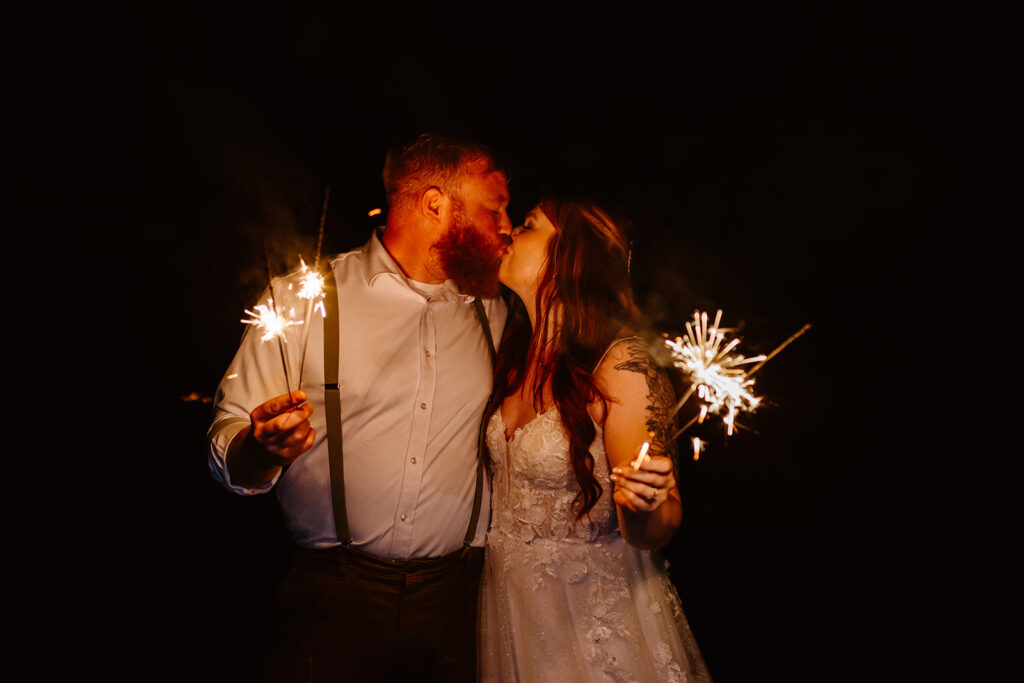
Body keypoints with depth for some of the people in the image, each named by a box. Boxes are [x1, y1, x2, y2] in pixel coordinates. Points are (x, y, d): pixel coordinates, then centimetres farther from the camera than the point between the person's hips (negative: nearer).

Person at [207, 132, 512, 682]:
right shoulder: (301, 299, -3)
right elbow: (226, 446, -3)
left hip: (455, 600, 3)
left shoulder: (492, 312, 9)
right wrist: (262, 450, -24)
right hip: (330, 601, -3)